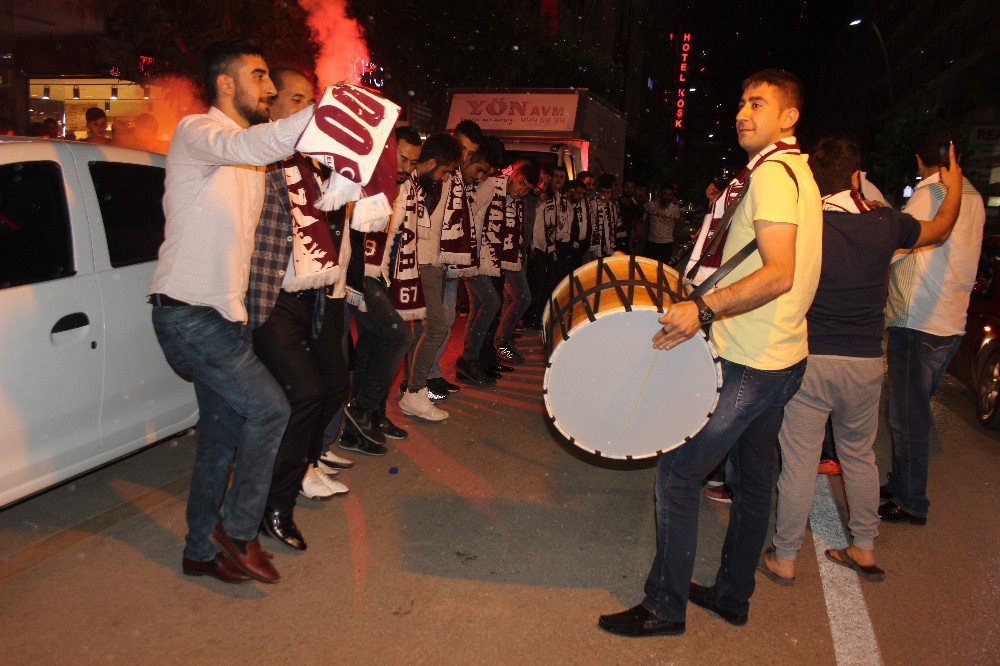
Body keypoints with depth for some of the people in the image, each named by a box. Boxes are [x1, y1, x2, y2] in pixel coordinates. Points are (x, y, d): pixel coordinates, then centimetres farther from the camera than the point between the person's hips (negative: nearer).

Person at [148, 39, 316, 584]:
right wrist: (326, 110, -43)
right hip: (187, 312, -9)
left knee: (222, 435, 12)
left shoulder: (247, 158, 20)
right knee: (269, 408, -13)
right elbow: (248, 146, -32)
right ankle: (237, 530, 5)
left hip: (220, 314, 9)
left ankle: (203, 551, 25)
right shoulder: (195, 131, -10)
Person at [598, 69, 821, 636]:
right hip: (782, 356, 11)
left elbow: (779, 273, -28)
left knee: (678, 474, -2)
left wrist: (703, 309, -34)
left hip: (748, 365, -10)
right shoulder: (797, 170, 15)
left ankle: (665, 606, 8)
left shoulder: (771, 171, -16)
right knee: (753, 481, 17)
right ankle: (733, 594, 32)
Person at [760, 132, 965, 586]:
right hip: (865, 362, 3)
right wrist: (954, 186, 36)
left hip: (809, 359, -3)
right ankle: (864, 550, 32)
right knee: (860, 456, 20)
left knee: (799, 460, 4)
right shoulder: (885, 224, -2)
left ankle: (783, 559, 15)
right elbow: (941, 230, 19)